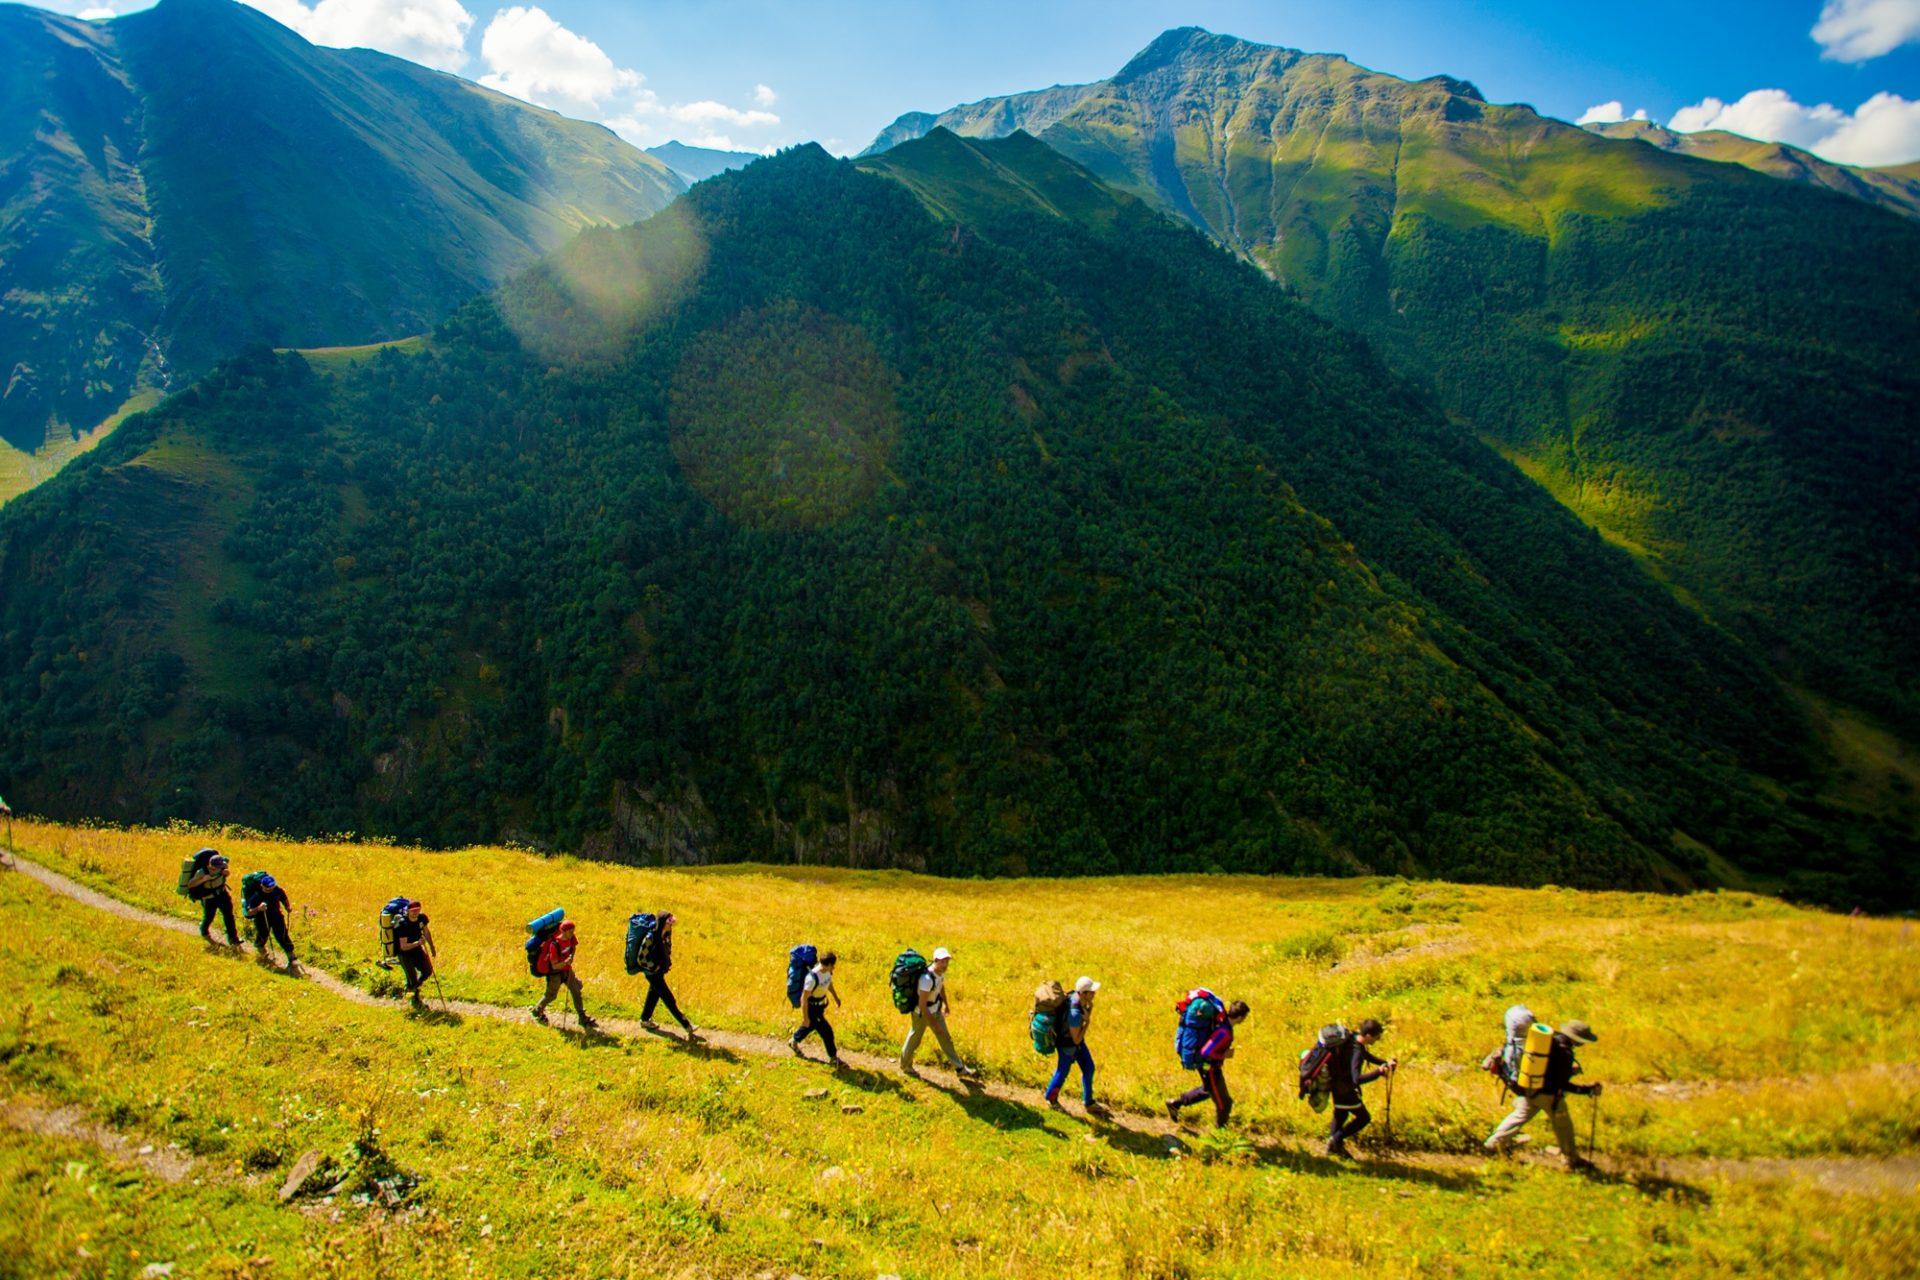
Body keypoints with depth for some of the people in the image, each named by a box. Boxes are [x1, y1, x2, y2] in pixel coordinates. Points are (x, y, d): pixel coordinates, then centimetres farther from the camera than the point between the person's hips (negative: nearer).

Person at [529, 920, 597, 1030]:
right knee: (551, 995, 11)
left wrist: (571, 958, -7)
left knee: (576, 991, 3)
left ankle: (583, 1018, 10)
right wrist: (565, 962, -43)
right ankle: (537, 1011, 40)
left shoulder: (570, 938, -11)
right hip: (555, 972, -6)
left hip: (567, 970, 6)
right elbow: (554, 966, -27)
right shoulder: (554, 945, -30)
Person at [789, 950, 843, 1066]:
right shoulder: (812, 978, -36)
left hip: (820, 1005, 9)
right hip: (812, 1008, -9)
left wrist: (836, 997, 25)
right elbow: (804, 998, -28)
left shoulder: (827, 971, -11)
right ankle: (833, 1057, 17)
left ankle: (794, 1042, 53)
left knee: (811, 1025, 29)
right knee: (826, 1031, -1)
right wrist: (805, 1017, -22)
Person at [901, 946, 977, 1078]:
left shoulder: (941, 972, -9)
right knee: (914, 1040, 14)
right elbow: (922, 1005, -32)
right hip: (921, 1013, -7)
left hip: (935, 1011, 7)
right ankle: (905, 1065, 38)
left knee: (945, 1038, 13)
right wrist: (934, 1024, -25)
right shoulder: (927, 978, -36)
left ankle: (960, 1068, 21)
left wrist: (946, 1004, 25)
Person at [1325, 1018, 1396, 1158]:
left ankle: (1332, 1146, 40)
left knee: (1340, 1114, 26)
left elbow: (1366, 1056, 14)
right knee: (1364, 1117, 7)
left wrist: (1385, 1062, 2)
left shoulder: (1353, 1038, -6)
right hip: (1345, 1088, -9)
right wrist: (1379, 1072, -51)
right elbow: (1357, 1079, -44)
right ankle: (1337, 1139, 11)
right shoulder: (1356, 1051, -35)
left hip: (1337, 1084, 9)